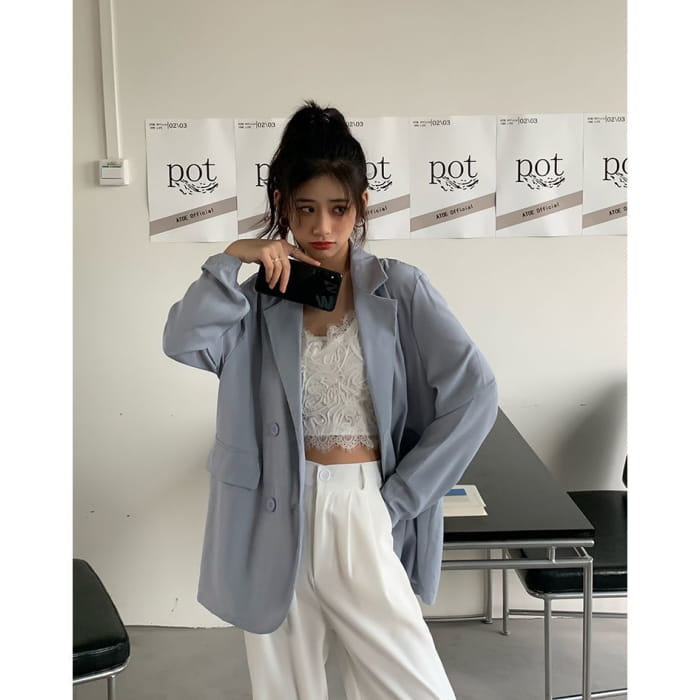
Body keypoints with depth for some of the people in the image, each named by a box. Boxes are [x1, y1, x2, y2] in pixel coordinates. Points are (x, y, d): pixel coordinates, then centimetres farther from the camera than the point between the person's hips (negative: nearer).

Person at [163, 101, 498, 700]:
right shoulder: (261, 295, 4)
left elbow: (475, 392, -11)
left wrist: (399, 498, -11)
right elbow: (184, 342, -14)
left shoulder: (398, 288, -3)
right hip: (276, 518, 2)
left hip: (363, 515, -1)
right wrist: (231, 259, -15)